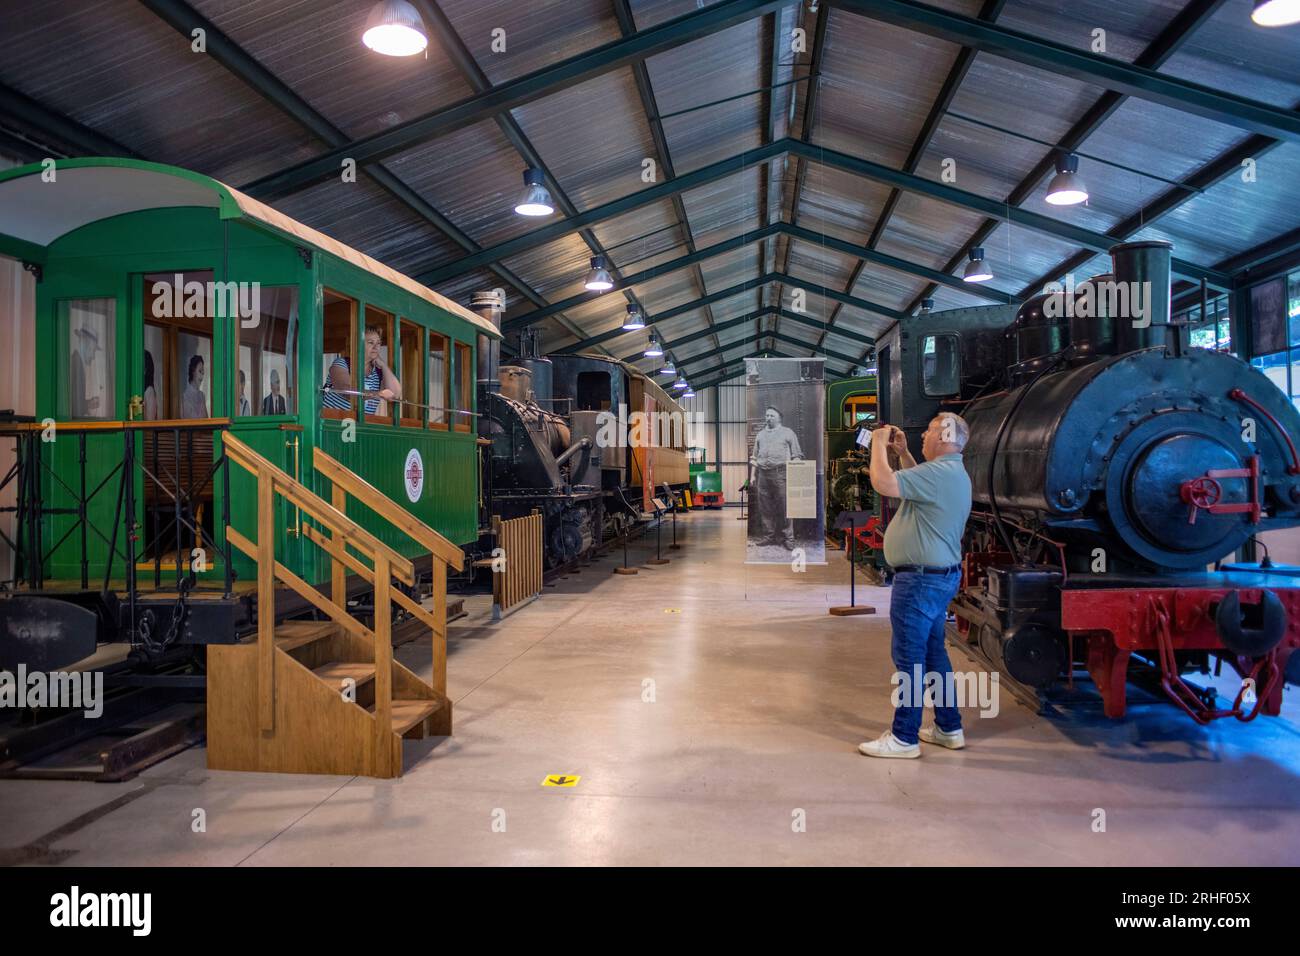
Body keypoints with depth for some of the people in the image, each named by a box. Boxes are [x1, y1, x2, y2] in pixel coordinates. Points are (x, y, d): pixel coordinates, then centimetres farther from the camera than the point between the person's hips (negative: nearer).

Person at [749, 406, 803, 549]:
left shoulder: (788, 433, 8)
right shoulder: (760, 434, 20)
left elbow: (796, 455, 6)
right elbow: (755, 457, 21)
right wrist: (753, 475, 14)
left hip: (781, 473, -4)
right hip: (763, 474, 4)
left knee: (784, 507, -6)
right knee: (765, 507, 4)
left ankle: (788, 538, -1)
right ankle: (768, 536, 13)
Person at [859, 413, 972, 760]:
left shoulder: (939, 473, -21)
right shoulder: (950, 472, 13)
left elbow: (884, 483, -27)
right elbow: (917, 484, 33)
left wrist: (879, 444, -11)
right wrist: (902, 452, 21)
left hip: (921, 580, -11)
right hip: (940, 576, 11)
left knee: (909, 658, -3)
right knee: (933, 652, 19)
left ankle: (904, 738, 5)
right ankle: (949, 728, 28)